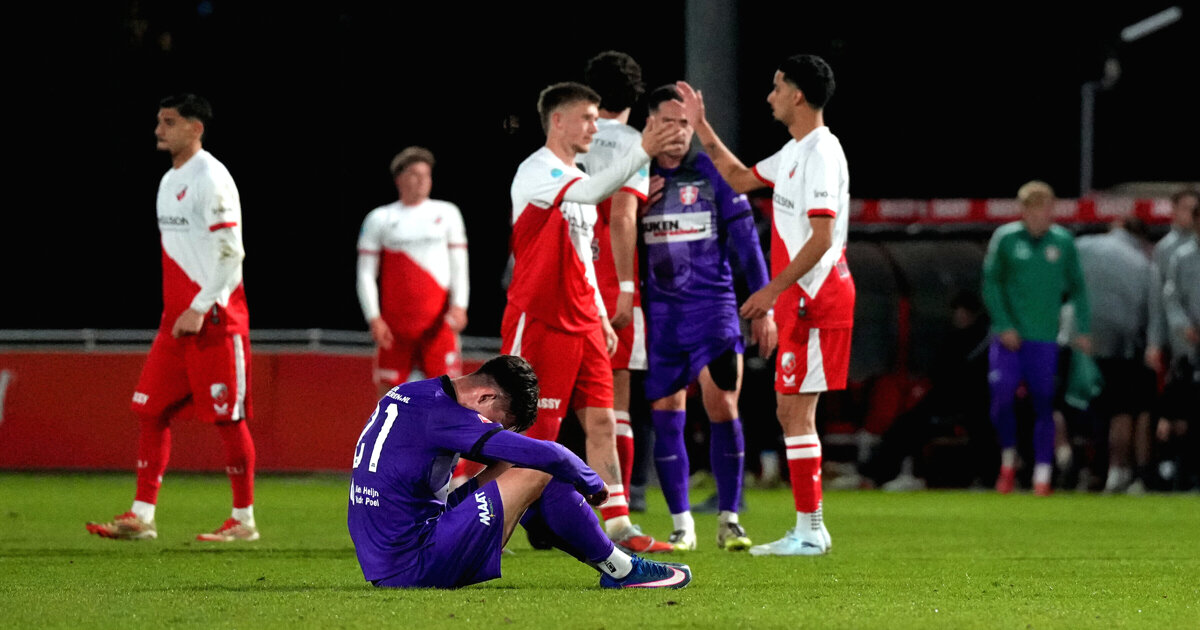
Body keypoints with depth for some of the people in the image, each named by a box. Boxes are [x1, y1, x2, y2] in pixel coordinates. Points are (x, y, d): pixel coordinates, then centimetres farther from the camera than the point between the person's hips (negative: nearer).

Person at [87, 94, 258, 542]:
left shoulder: (211, 179, -12)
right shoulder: (170, 181, 16)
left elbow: (230, 251, -17)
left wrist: (200, 309, -19)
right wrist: (177, 310, 17)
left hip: (213, 319, -9)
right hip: (177, 319, 9)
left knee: (227, 417, -3)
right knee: (150, 409, 4)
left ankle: (243, 520, 4)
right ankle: (142, 516, 5)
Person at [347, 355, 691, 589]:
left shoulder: (408, 396, 13)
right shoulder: (438, 412, -17)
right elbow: (548, 456, -19)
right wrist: (593, 484, 1)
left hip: (383, 568, 10)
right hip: (416, 570, -10)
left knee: (512, 468, 20)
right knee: (538, 474, -8)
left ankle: (610, 563, 26)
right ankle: (621, 570, 7)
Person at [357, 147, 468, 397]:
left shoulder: (447, 213, 11)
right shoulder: (379, 219, 8)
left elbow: (459, 266, 9)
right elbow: (366, 274, 5)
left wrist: (459, 306, -6)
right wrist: (374, 319, -6)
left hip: (438, 322, 0)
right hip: (394, 325, 0)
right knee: (388, 388, 0)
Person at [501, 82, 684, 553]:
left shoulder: (576, 179, 18)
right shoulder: (535, 173, -10)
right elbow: (590, 192, -31)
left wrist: (600, 315, 21)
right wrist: (642, 151, -36)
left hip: (581, 324, 8)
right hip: (539, 320, -8)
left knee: (601, 422, 2)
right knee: (534, 430, -6)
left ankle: (618, 529, 2)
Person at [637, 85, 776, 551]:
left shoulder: (713, 174, 1)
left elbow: (746, 243, 2)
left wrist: (763, 307, -2)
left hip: (712, 306, -2)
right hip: (659, 314, 2)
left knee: (723, 407, -12)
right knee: (666, 420, 1)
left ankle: (728, 520, -3)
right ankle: (682, 525, 10)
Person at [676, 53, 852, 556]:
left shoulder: (821, 153, -16)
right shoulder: (795, 151, 16)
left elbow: (822, 238, -22)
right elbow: (741, 179, 32)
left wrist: (773, 290, -20)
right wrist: (701, 128, 28)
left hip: (815, 299, -10)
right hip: (799, 301, 10)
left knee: (796, 410, -9)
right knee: (788, 410, 11)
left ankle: (809, 532, -8)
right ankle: (810, 528, 14)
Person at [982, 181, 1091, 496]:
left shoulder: (1063, 242, 4)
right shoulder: (1005, 238, -1)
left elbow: (1077, 288, 11)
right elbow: (991, 283, 1)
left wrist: (1083, 330, 4)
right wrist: (1003, 325, -8)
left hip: (1044, 337, 1)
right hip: (1009, 337, -1)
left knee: (1043, 404, -1)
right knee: (1002, 396, -11)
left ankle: (1042, 473, 5)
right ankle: (1008, 458, 12)